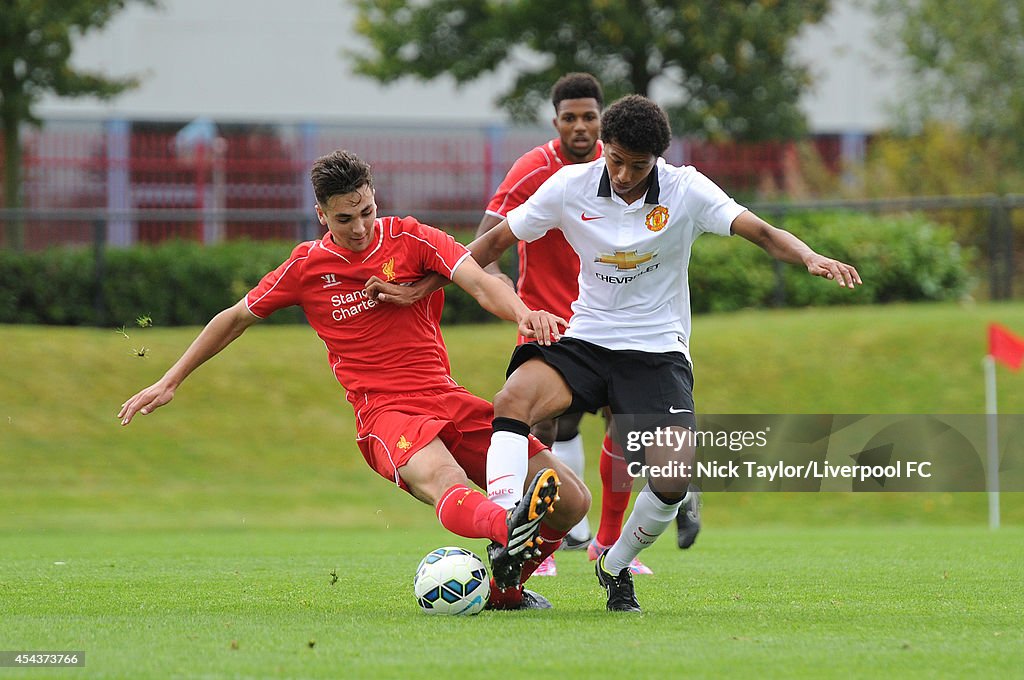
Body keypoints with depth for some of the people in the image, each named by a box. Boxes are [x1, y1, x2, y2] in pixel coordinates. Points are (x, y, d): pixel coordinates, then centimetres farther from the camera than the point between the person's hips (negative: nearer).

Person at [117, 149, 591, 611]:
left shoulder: (410, 238, 7)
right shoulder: (306, 266, 7)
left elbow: (480, 284, -8)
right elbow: (235, 319, 21)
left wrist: (523, 312, -31)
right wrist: (169, 382, 22)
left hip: (449, 400, 4)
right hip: (384, 413, -3)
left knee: (571, 501, -7)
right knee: (445, 487, -39)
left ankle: (505, 587, 15)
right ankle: (509, 526, -71)